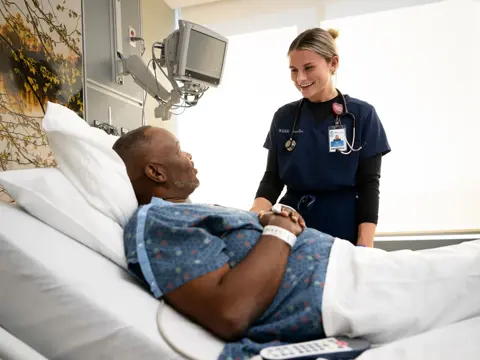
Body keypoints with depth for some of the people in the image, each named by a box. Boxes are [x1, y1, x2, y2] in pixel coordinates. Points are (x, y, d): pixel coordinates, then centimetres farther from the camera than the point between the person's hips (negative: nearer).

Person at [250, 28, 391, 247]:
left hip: (343, 234, -2)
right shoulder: (283, 117, 5)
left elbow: (369, 185, -5)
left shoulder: (362, 115, -3)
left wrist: (364, 247, -14)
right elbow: (272, 180, 4)